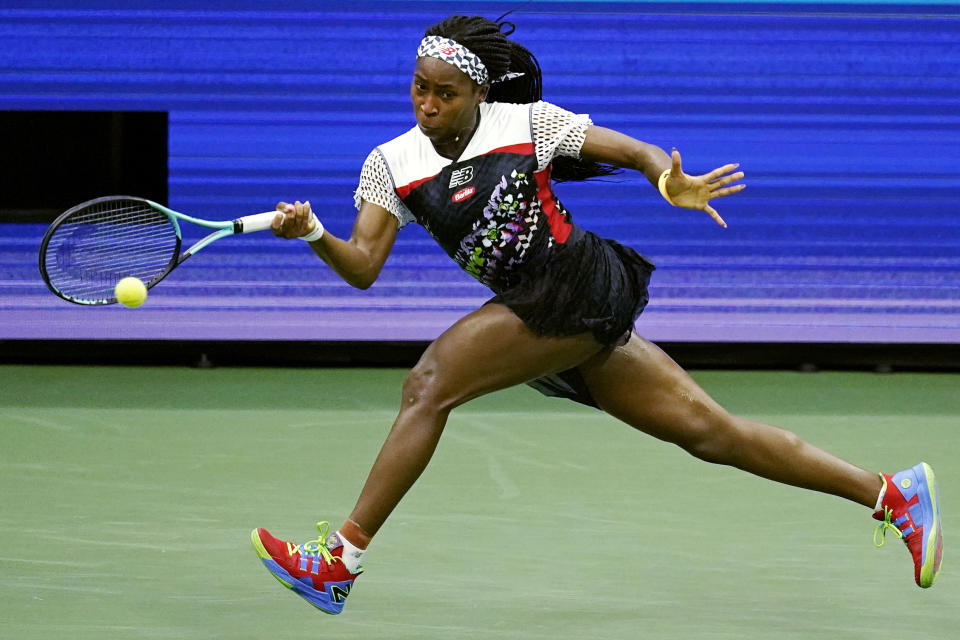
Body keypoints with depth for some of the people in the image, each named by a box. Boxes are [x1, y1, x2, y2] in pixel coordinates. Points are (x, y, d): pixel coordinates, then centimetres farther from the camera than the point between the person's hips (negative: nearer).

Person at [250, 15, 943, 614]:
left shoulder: (527, 122, -5)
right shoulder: (392, 164, 7)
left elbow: (639, 152, 0)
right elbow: (363, 267, 0)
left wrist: (670, 182, -21)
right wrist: (315, 236, -20)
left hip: (583, 284, -6)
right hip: (538, 312, 6)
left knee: (430, 382, -19)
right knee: (710, 431, 6)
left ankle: (341, 560, -12)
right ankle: (895, 493, 13)